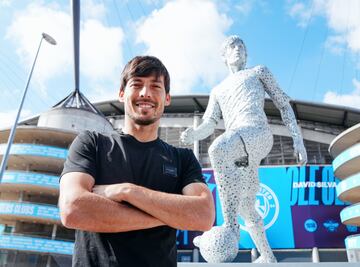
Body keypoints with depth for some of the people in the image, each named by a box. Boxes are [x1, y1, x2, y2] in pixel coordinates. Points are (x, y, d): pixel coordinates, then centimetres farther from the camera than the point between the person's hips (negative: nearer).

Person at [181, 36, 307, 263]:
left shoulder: (259, 71, 26)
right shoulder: (218, 91, 34)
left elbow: (284, 104, 20)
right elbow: (209, 125, 19)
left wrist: (298, 139, 8)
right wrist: (193, 134, -5)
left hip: (259, 133, -5)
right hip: (237, 149, 5)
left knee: (218, 150, -37)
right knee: (246, 208, 9)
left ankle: (230, 227, -37)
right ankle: (268, 258, 26)